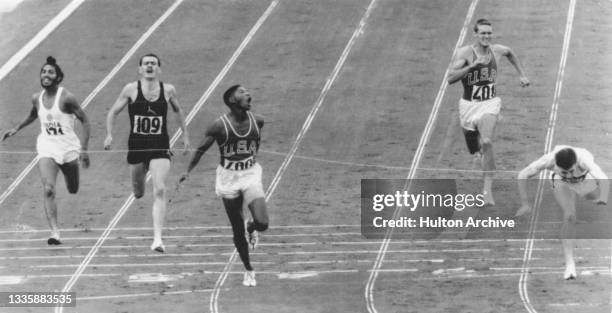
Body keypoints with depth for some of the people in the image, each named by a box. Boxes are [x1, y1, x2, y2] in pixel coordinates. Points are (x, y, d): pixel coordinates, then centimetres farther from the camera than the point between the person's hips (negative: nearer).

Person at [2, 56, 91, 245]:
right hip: (46, 149, 2)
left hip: (68, 149, -2)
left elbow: (85, 121, -9)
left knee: (73, 190, 16)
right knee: (48, 190, -17)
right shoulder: (37, 98, 1)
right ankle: (55, 233, -20)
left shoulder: (66, 98, -14)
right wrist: (16, 129, 23)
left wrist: (83, 149, -14)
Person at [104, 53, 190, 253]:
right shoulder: (131, 90, -4)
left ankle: (157, 239, -19)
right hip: (136, 146, 1)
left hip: (160, 148, -1)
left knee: (159, 191, -16)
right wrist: (109, 135, -8)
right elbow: (113, 112, 4)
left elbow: (178, 111, 19)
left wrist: (185, 135, 20)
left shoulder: (168, 90, 0)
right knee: (138, 191, 15)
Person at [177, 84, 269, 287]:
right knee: (237, 230, 4)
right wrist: (188, 171, -14)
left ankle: (252, 228, 20)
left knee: (262, 223, -18)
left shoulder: (257, 121, -4)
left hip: (251, 175, 2)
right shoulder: (220, 126, -14)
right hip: (229, 179, -2)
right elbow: (201, 149, -7)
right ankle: (249, 270, 22)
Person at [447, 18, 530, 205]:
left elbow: (510, 54, 26)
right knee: (474, 149, 12)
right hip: (469, 105, 0)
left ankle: (487, 190, -23)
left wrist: (521, 75, 24)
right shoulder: (465, 53, -13)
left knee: (487, 143, -24)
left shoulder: (497, 51, -1)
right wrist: (473, 65, -33)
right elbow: (450, 78, -25)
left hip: (490, 104, 0)